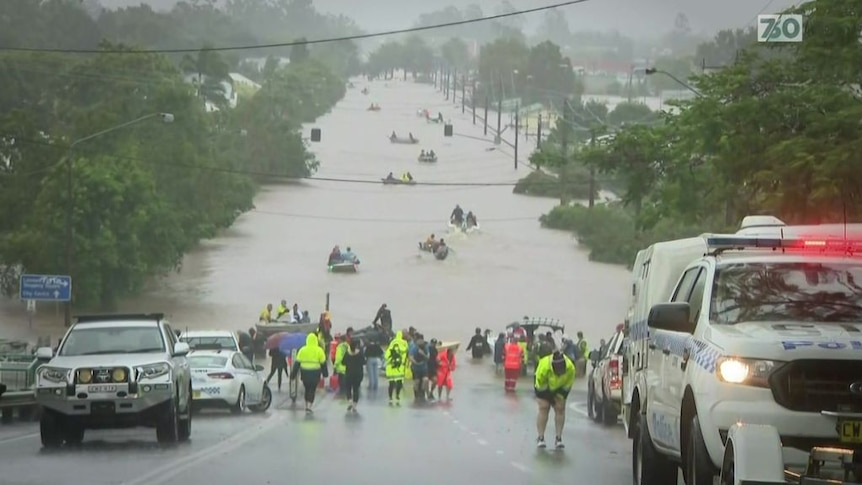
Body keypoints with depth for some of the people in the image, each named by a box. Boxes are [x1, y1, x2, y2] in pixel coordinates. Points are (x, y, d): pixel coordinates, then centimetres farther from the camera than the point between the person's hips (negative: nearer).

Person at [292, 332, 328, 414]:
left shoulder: (302, 350, 0)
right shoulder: (319, 350, -4)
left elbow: (297, 362, 1)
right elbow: (323, 363, 0)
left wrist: (294, 374, 6)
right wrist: (325, 373, 12)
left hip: (305, 373, 2)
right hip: (315, 373, -2)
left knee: (307, 389, 18)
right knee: (312, 390, 2)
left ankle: (307, 406, 24)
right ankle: (309, 407, -10)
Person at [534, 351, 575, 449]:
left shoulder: (570, 368, -30)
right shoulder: (544, 367, -39)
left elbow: (569, 383, -11)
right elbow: (540, 383, -24)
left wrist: (561, 395, -11)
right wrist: (550, 396, -15)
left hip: (559, 389, 3)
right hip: (545, 388, -3)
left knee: (560, 409, -4)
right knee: (543, 409, -9)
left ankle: (558, 438, 0)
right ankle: (541, 438, -6)